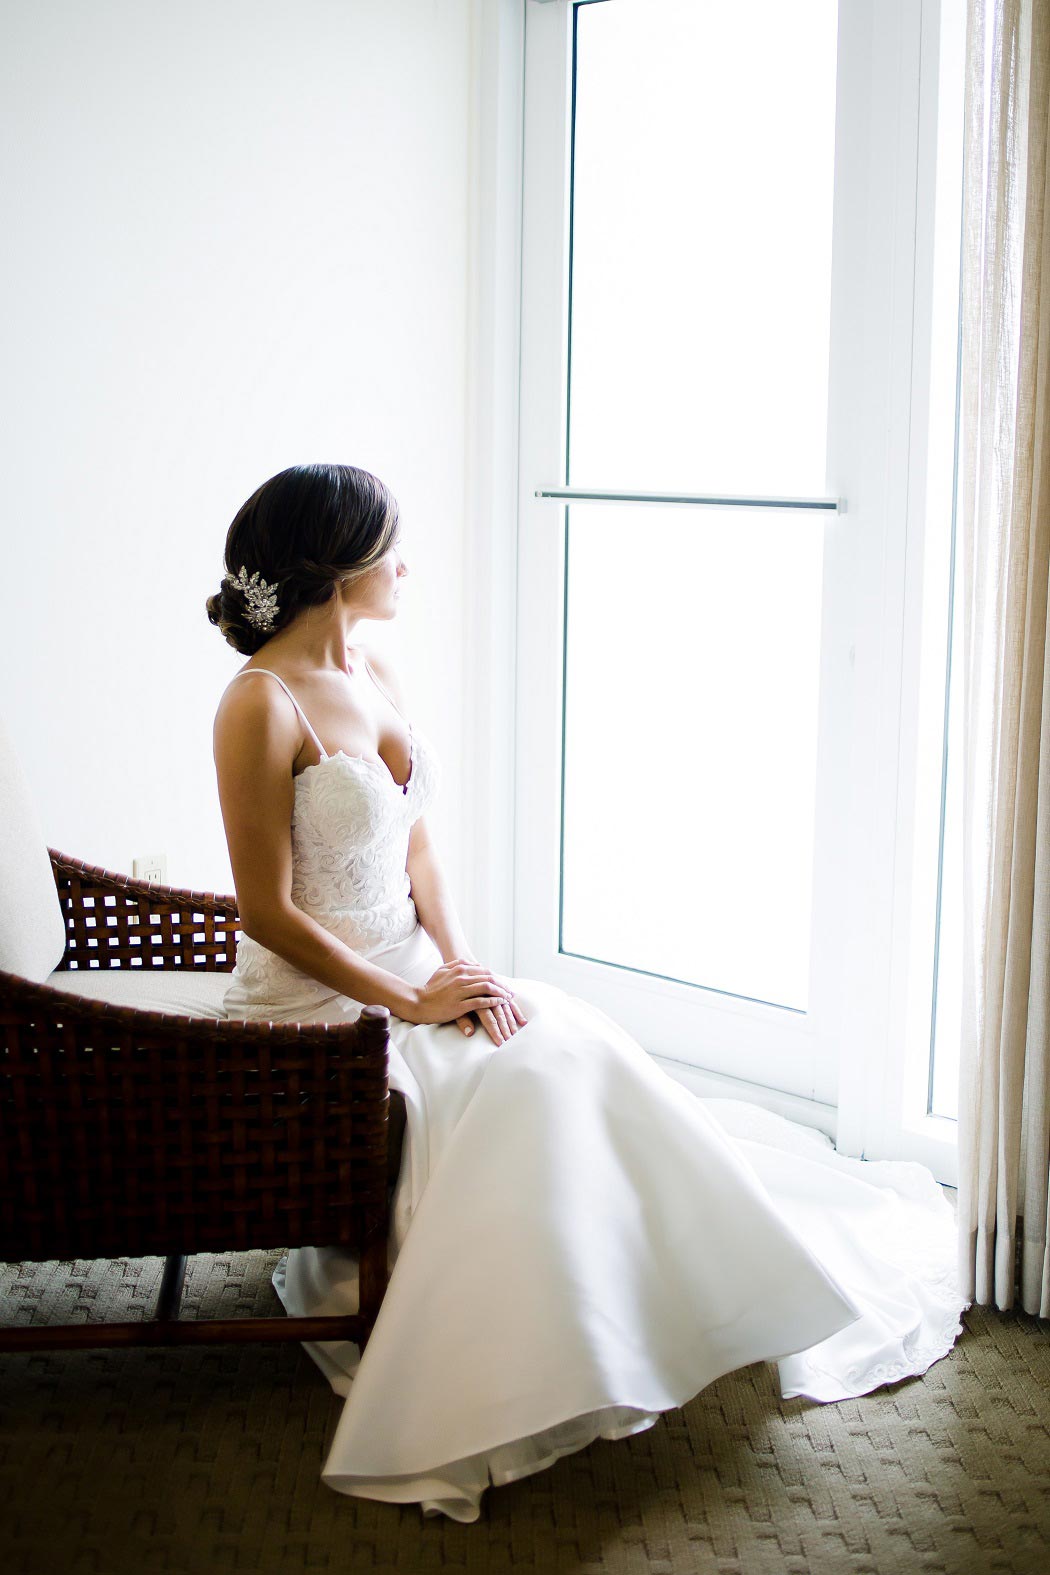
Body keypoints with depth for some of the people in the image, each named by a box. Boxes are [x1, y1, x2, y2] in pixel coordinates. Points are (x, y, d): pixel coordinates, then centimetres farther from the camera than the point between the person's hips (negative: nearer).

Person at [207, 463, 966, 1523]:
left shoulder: (376, 677, 8)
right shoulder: (262, 703, -18)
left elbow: (416, 847, 10)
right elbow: (268, 912, -19)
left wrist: (458, 962, -6)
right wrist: (412, 1001, -17)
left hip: (412, 968, 8)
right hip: (313, 1002, -7)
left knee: (577, 1050, -10)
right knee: (519, 1077, -25)